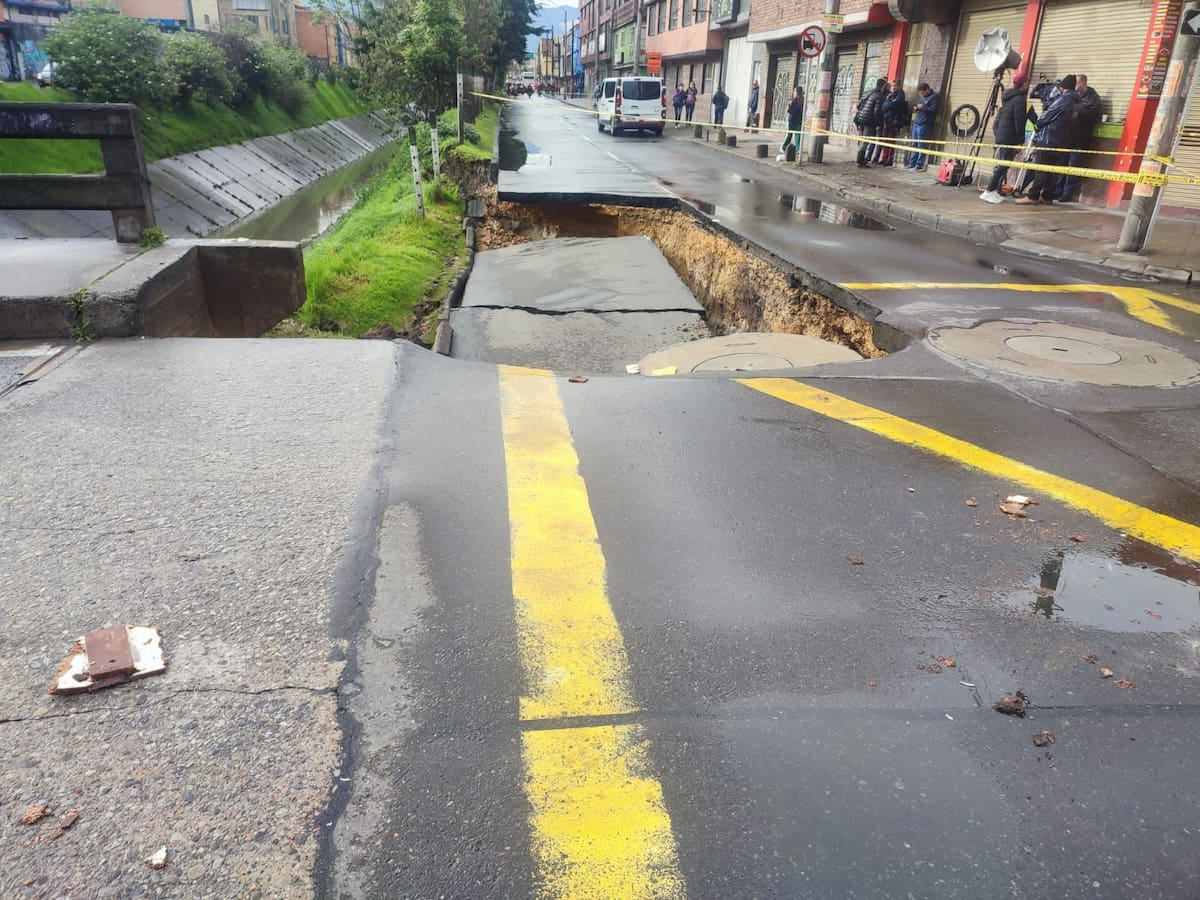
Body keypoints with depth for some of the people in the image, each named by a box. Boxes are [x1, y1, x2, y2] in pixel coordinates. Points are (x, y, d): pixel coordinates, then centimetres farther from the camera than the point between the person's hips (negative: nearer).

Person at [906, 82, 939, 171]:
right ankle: (912, 163, 16)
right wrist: (915, 107, 8)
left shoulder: (934, 97, -7)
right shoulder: (921, 96, 18)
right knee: (914, 144, 10)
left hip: (924, 125, -8)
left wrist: (922, 107, -14)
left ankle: (919, 166, -4)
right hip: (916, 123, 8)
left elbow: (933, 110, -15)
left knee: (921, 146, -6)